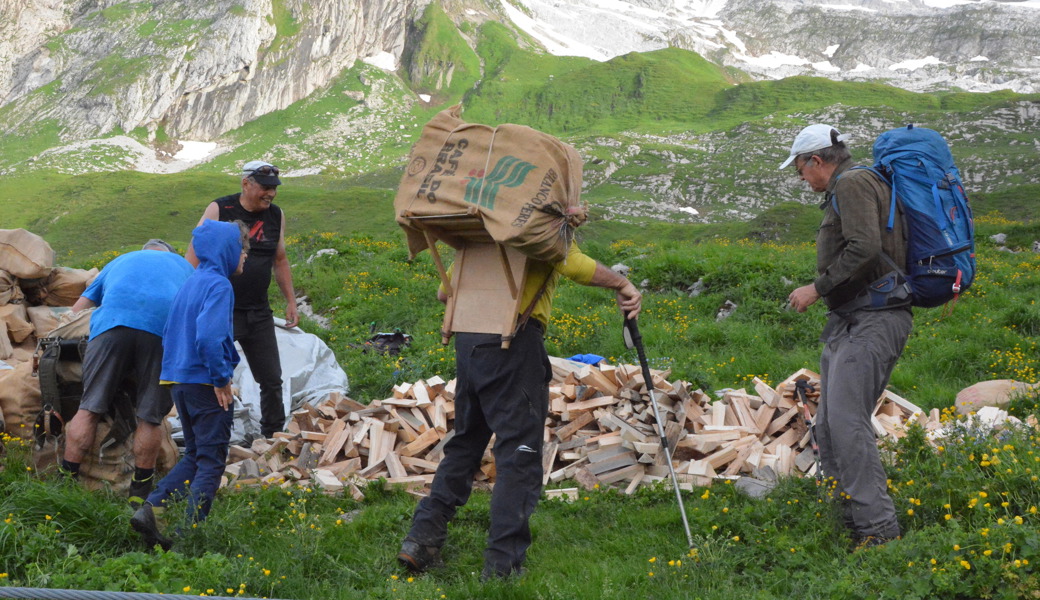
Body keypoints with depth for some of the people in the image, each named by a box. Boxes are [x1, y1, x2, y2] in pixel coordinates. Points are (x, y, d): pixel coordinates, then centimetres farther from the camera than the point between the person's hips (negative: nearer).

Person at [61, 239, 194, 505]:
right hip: (164, 331, 0)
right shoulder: (183, 266, 37)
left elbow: (76, 310, 32)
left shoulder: (120, 261, 38)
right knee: (150, 416, 6)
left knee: (89, 408, 4)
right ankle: (139, 493, 12)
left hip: (112, 323, 1)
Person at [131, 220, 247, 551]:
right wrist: (222, 379, -17)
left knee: (194, 456, 18)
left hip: (179, 380, 8)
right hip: (206, 384, -8)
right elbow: (209, 336, -26)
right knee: (211, 461, 1)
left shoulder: (190, 283, 14)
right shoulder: (219, 286, -13)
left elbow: (170, 333, 19)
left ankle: (150, 509, 5)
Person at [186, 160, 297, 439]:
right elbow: (193, 256, -7)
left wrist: (291, 301, 17)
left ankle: (274, 436, 23)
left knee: (272, 380, 9)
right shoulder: (219, 210, -7)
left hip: (259, 313, 5)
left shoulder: (276, 215, 7)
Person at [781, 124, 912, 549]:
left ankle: (879, 528, -21)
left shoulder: (852, 183, -7)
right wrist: (823, 291, 21)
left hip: (872, 321, -11)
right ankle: (850, 523, 12)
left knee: (845, 418, -20)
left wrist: (818, 288, -15)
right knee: (828, 427, 8)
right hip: (849, 322, 11)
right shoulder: (841, 191, 25)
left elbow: (864, 247, -21)